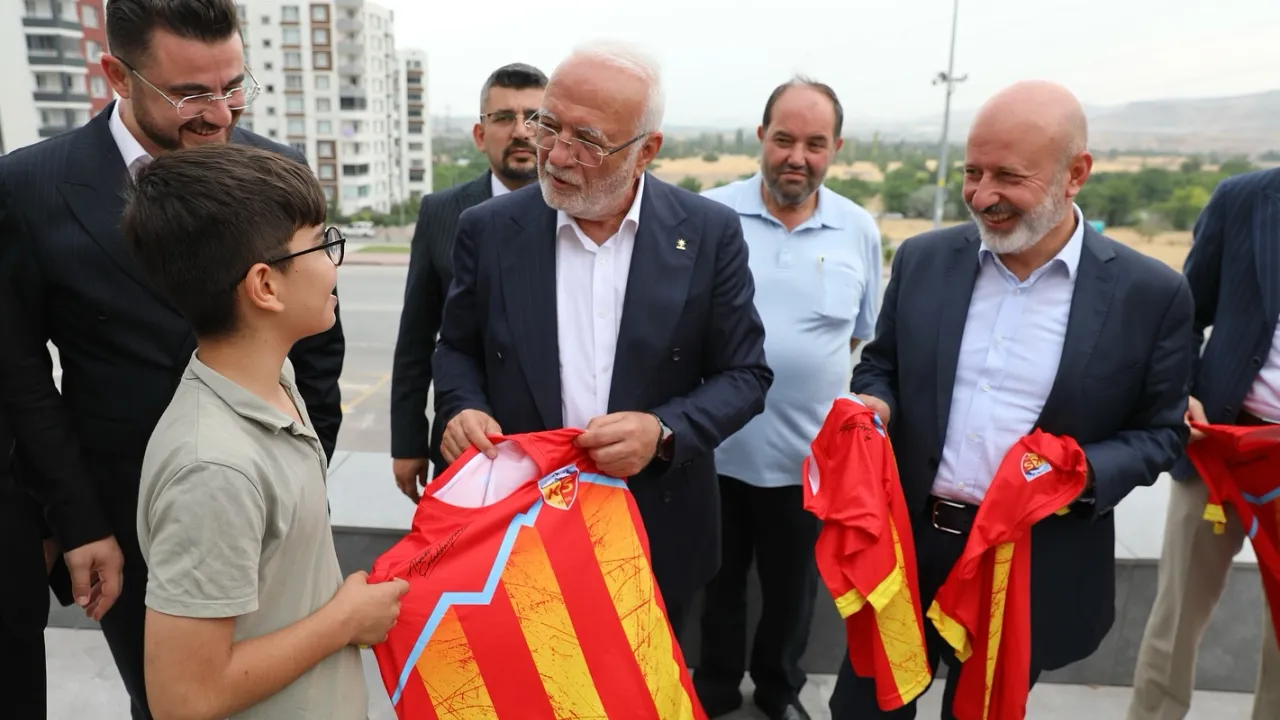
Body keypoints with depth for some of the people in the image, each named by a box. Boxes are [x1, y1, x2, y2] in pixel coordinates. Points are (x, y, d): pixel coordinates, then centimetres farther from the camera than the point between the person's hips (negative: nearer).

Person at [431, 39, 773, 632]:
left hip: (658, 535, 0)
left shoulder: (708, 233, -9)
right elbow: (458, 348, 6)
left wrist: (664, 432, -23)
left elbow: (744, 373, -5)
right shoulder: (489, 229, -5)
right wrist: (463, 408, -15)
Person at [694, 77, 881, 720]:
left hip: (810, 455, 1)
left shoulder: (860, 231, -2)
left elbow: (865, 340, 7)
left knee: (792, 588, 21)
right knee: (716, 583, 19)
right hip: (716, 447, -1)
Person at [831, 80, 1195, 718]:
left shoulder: (1151, 294, -8)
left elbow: (1160, 432, -1)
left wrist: (1082, 473, -20)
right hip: (907, 544, 2)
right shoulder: (923, 259, -1)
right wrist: (873, 403, -14)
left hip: (1035, 568, -1)